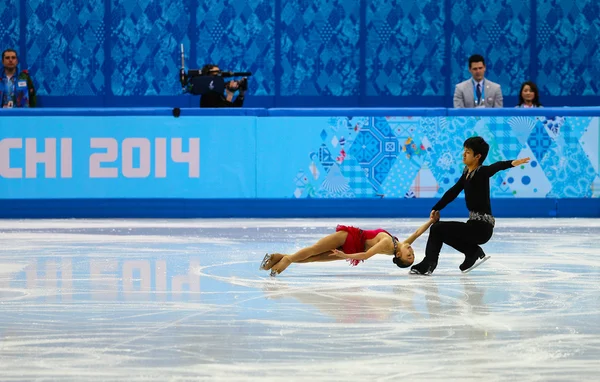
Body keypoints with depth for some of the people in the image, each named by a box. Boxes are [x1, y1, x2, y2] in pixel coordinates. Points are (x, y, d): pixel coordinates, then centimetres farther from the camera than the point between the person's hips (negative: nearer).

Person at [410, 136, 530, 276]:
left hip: (482, 227, -9)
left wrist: (512, 163, -55)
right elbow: (453, 192, 18)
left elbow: (496, 167, -36)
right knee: (438, 229, 22)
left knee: (437, 229, -9)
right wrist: (437, 208, 20)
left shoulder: (481, 172, -16)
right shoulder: (467, 173, 8)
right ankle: (474, 252, 13)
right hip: (475, 224, 9)